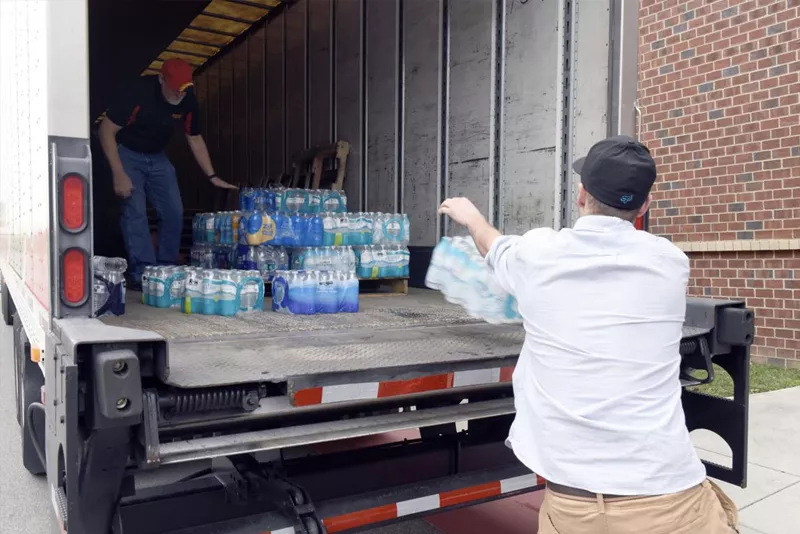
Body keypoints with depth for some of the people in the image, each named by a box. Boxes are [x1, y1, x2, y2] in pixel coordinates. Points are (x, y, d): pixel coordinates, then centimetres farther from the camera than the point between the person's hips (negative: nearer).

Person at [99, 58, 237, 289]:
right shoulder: (139, 92, -27)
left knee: (174, 212, -3)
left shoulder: (188, 100, -12)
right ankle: (142, 274, -14)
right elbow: (107, 130, -22)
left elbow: (195, 139, 2)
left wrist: (212, 176, -5)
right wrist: (119, 174, -26)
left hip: (157, 157, 5)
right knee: (135, 210, -17)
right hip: (127, 153, -5)